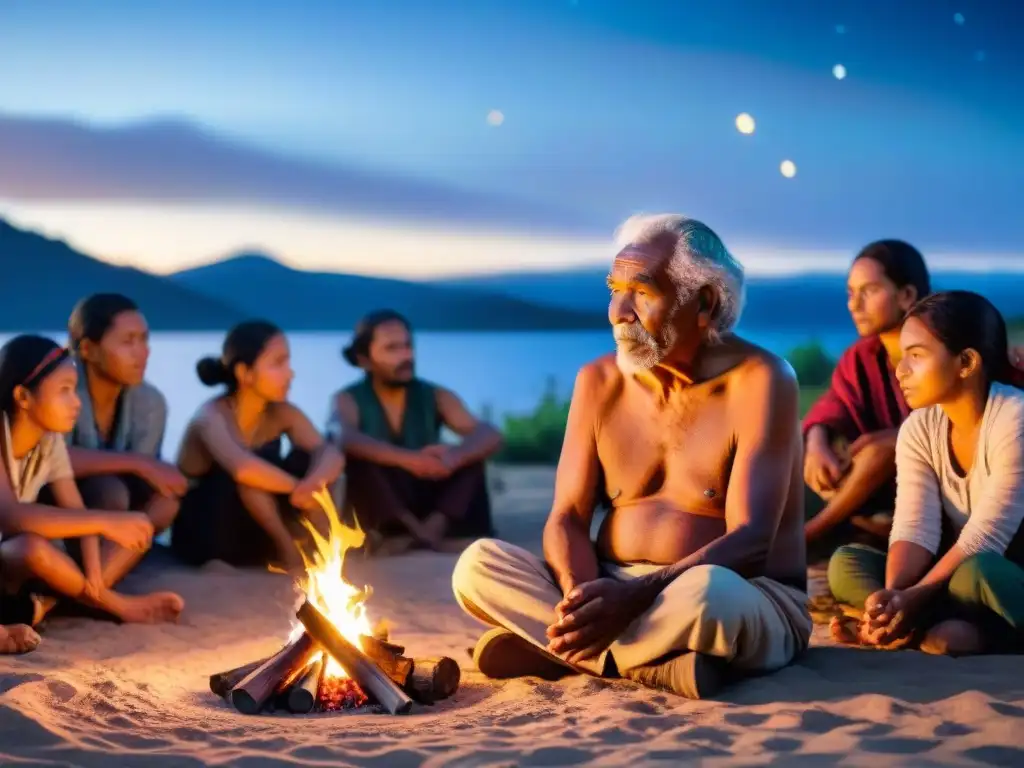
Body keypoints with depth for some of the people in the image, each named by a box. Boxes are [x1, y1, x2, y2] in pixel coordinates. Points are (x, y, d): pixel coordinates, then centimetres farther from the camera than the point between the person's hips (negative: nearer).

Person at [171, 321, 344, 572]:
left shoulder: (281, 413, -4)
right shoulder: (212, 417, -24)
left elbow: (330, 453, -19)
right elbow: (243, 468, -46)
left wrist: (314, 483, -41)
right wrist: (299, 488, -33)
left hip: (253, 534, 6)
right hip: (202, 538, -6)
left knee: (305, 461, -16)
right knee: (255, 472, -32)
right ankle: (287, 551, -18)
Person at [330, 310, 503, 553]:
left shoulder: (435, 397, 2)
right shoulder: (349, 400, -5)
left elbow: (491, 436, -12)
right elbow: (345, 439, -29)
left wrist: (455, 455, -36)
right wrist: (407, 459, -45)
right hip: (378, 515, -3)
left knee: (470, 456, -18)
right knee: (360, 456, -28)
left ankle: (434, 526, -36)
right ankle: (422, 533, -32)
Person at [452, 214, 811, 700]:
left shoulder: (759, 380, -12)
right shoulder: (598, 381, 4)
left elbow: (750, 543, -20)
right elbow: (567, 519, 0)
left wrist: (636, 596, -35)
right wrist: (581, 598, -24)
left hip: (752, 606, -5)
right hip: (612, 593, 5)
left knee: (704, 592, -40)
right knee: (479, 566, -17)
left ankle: (544, 647, -19)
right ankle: (660, 664, -24)